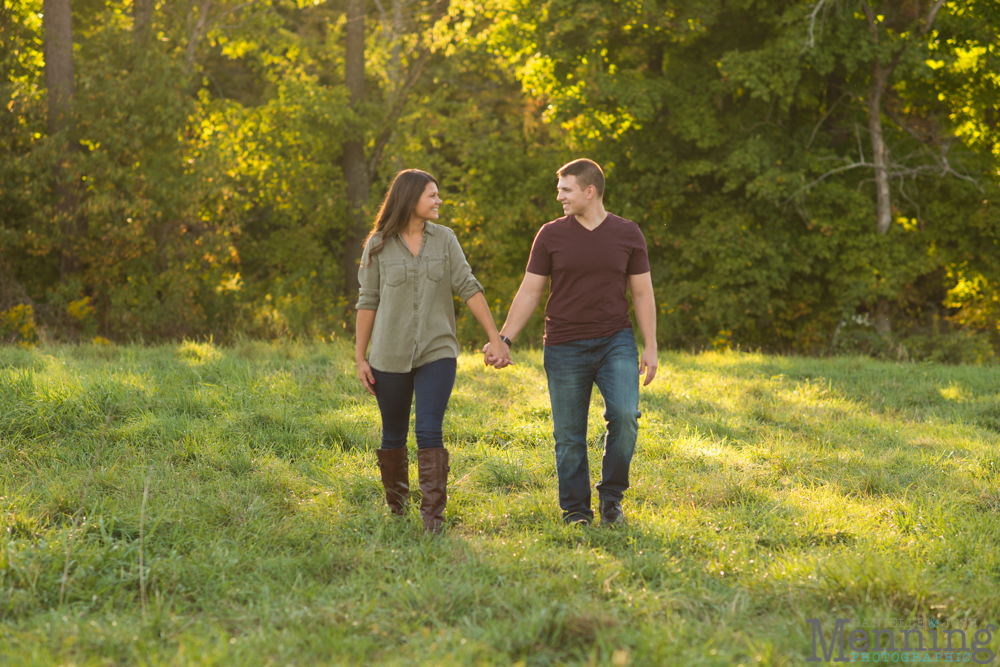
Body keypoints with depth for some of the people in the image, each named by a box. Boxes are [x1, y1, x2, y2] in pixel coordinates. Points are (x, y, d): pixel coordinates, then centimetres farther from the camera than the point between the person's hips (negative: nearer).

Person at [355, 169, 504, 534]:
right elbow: (368, 302, 3)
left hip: (436, 353, 0)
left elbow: (468, 287, 0)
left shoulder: (444, 239, 4)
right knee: (394, 435, 9)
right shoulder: (379, 245, 0)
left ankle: (434, 516, -12)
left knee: (429, 432, -12)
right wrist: (360, 358, 2)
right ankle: (395, 509, 27)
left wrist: (495, 336, -6)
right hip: (390, 356, 0)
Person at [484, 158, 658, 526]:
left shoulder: (627, 234, 2)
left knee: (624, 416, -17)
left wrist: (651, 347, 0)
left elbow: (642, 293, 6)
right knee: (569, 435, 3)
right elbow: (530, 292, 4)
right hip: (565, 347, 0)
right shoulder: (551, 235, 1)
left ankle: (611, 498, 2)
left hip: (615, 342, 0)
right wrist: (504, 340, -3)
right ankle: (576, 512, 17)